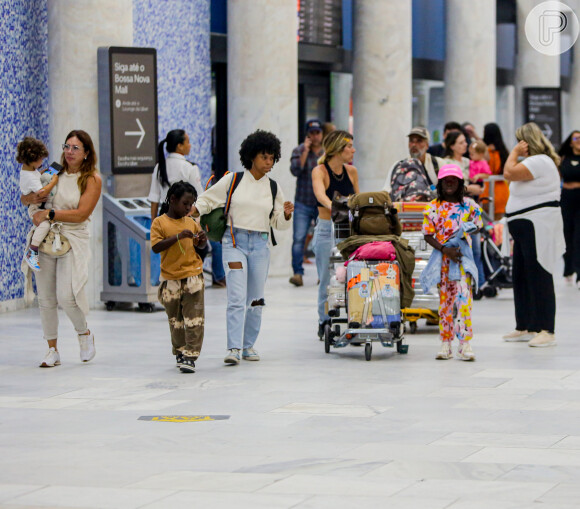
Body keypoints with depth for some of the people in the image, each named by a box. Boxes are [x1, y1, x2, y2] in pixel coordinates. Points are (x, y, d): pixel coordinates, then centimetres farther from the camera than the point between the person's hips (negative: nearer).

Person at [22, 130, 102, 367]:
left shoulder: (92, 179, -3)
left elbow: (81, 214, -13)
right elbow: (24, 198, 14)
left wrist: (49, 214, -17)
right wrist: (30, 197, -10)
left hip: (74, 240, -4)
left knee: (66, 296, -15)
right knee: (46, 299, 3)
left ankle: (84, 333, 15)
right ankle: (52, 350, 14)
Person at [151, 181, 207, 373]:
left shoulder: (191, 222, 7)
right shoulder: (160, 223, -4)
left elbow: (200, 245, 20)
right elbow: (156, 247, -15)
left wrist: (202, 240, -4)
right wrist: (178, 236, -23)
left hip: (193, 275, 1)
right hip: (170, 278, -1)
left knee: (194, 318, -7)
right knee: (175, 319, 11)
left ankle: (190, 356, -7)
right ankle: (179, 352, 27)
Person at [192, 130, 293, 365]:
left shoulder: (273, 188, 9)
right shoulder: (233, 180, 1)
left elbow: (279, 224, 14)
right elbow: (208, 200, 7)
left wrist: (287, 214, -6)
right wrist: (191, 210, -8)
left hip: (260, 246, 3)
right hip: (234, 242, -3)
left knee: (255, 300, 8)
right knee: (237, 298, -14)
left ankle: (249, 345, 21)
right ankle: (233, 348, -19)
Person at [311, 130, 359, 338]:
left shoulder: (352, 171, 9)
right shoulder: (320, 171, -7)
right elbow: (320, 194, -27)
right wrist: (333, 206, -46)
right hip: (327, 230, -4)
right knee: (328, 278, -1)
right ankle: (325, 322, 10)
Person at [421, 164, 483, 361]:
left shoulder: (468, 204, 4)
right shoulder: (433, 208, 2)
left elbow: (477, 225, 10)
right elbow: (428, 235, -1)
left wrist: (468, 229, -11)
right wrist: (444, 249, -13)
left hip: (463, 257, -1)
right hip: (442, 258, 1)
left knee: (463, 297, -11)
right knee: (444, 299, 6)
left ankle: (465, 344, -12)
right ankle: (446, 343, 13)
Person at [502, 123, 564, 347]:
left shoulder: (540, 162, -16)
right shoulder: (534, 162, 19)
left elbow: (509, 173, -22)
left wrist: (515, 151, -11)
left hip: (538, 230, -11)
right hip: (525, 229, 11)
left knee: (539, 277, -11)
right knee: (521, 278, 14)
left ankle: (545, 330, -11)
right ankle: (525, 327, 21)